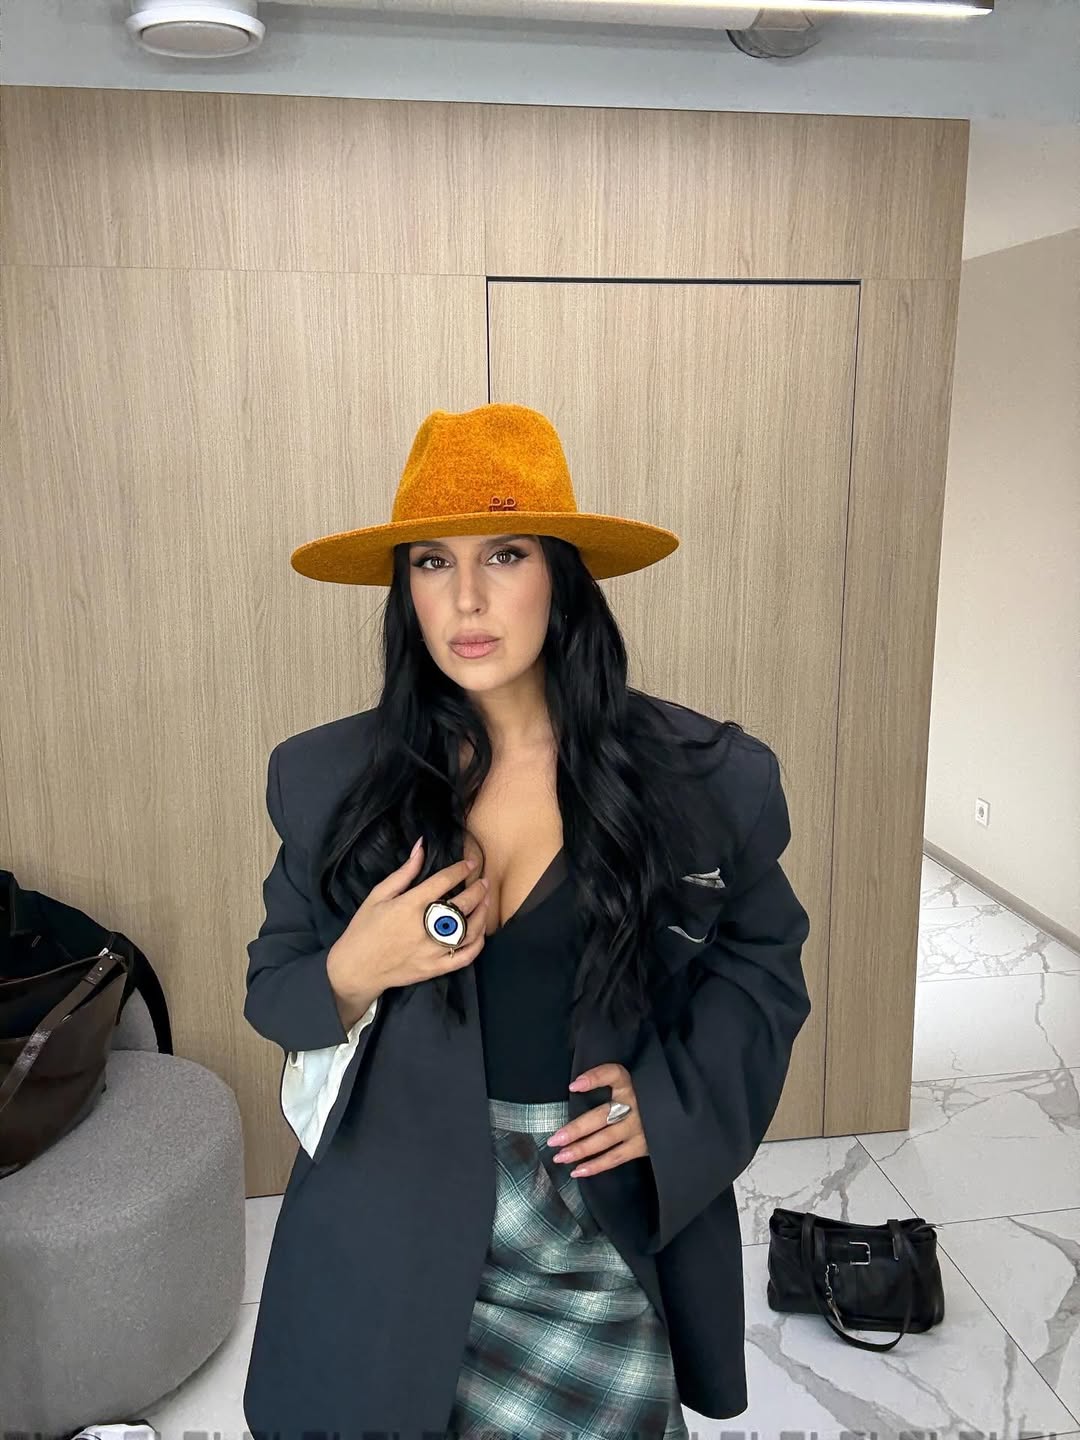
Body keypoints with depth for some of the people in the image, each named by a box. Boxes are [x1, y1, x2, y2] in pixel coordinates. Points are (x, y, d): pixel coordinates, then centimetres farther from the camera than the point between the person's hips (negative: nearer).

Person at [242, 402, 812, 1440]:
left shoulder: (707, 777, -9)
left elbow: (763, 961, 6)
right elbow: (272, 988, 5)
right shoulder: (328, 777, -6)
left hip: (612, 1225, 0)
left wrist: (671, 1095, -10)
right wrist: (352, 973, -18)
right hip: (392, 1227, 1)